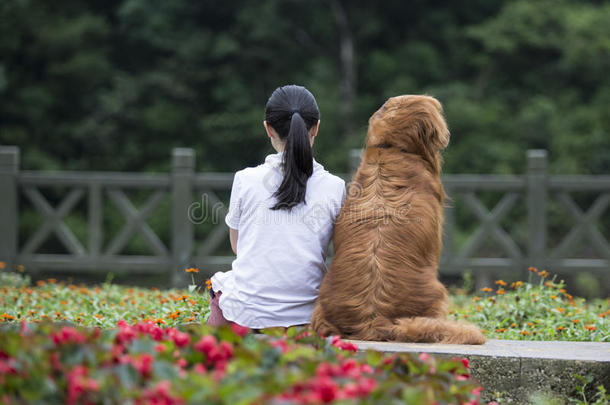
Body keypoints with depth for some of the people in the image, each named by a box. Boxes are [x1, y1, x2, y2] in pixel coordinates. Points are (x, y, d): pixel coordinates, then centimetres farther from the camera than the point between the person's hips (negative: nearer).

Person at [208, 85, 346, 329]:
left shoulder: (246, 180, -5)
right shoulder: (334, 188, -4)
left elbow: (237, 246, 9)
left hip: (246, 313, -2)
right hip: (305, 316, 2)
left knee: (219, 281, 32)